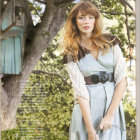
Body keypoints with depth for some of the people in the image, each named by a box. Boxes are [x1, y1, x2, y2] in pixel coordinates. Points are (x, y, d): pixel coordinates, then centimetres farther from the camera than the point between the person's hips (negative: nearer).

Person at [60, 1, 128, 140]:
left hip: (113, 104, 1)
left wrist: (110, 114, -12)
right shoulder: (71, 54, 1)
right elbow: (80, 90, -8)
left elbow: (122, 79, -2)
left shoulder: (111, 42, 4)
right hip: (86, 109, 0)